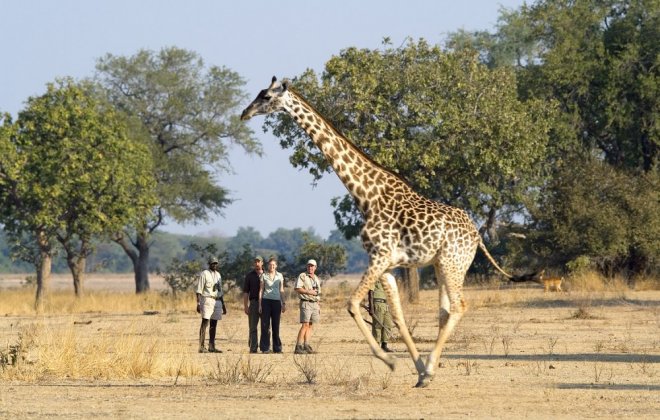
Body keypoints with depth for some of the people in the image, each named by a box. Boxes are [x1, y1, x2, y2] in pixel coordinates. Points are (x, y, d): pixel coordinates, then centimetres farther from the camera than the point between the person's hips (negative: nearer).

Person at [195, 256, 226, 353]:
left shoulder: (218, 275, 17)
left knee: (214, 324, 7)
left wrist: (223, 304, 21)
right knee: (205, 322, -10)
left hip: (217, 301, 7)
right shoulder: (204, 274, -5)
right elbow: (199, 290, -9)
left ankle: (212, 346, 11)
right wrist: (198, 303, -18)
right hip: (207, 300, -7)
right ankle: (201, 347, -12)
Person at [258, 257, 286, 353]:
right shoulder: (264, 275, 4)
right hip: (266, 301, -1)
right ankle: (265, 348, -1)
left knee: (276, 325, 2)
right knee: (265, 325, -3)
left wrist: (283, 303, 5)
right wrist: (260, 305, -1)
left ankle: (277, 348, 7)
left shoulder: (280, 276, 9)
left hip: (276, 302, 1)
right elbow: (261, 290, 4)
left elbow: (281, 291, 12)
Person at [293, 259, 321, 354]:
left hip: (315, 303, 7)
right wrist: (308, 292, -20)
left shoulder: (316, 279, 18)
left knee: (310, 325, 5)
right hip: (306, 303, -7)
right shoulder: (302, 276, -4)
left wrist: (319, 306, 21)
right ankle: (298, 347, -18)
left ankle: (306, 345, 7)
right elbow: (297, 288, -17)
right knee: (305, 325, -15)